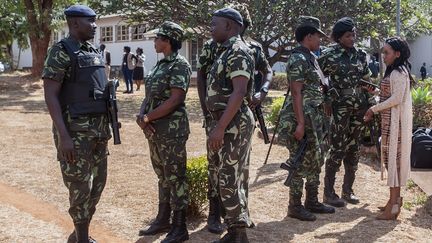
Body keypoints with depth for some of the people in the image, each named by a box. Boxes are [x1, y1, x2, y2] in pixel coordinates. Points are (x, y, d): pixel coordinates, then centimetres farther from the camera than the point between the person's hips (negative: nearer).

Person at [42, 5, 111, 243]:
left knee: (97, 183, 13)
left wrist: (105, 129, 17)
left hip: (97, 128, 8)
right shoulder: (61, 51, -11)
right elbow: (50, 95, -15)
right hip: (75, 130, -8)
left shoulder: (94, 53, 13)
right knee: (80, 187, -1)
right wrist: (63, 136, -21)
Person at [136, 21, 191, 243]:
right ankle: (163, 220, 29)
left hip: (172, 129, -9)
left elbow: (175, 100, -20)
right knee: (163, 175, 17)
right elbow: (149, 96, 13)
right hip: (154, 130, 9)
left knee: (175, 177, -2)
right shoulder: (160, 64, 15)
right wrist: (141, 116, -6)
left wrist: (147, 117, -13)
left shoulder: (180, 65, -12)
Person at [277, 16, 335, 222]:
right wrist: (300, 123, -23)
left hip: (316, 117, 10)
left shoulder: (311, 57, 15)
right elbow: (296, 93, -20)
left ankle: (312, 202, 26)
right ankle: (295, 206, 8)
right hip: (303, 117, -10)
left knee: (316, 161, 15)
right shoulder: (297, 59, -14)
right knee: (301, 163, -2)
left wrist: (320, 118, 19)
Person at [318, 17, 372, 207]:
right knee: (338, 150, -5)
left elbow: (367, 80, 16)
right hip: (340, 108, -5)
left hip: (360, 107, 5)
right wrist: (327, 101, -8)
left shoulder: (360, 54, 10)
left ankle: (348, 190, 20)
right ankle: (329, 193, 5)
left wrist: (370, 103, 10)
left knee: (353, 149, 9)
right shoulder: (329, 55, -6)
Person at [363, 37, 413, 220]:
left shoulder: (398, 73, -14)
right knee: (391, 157, 13)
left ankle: (393, 206, -2)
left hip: (395, 122, -10)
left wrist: (374, 109, -14)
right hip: (389, 122, 10)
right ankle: (395, 199, 22)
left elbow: (396, 98, -20)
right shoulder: (394, 72, 17)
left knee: (393, 157, -7)